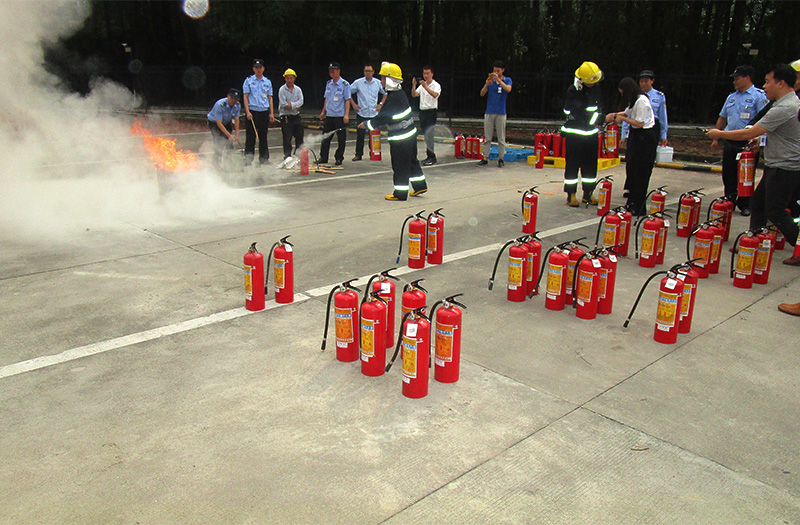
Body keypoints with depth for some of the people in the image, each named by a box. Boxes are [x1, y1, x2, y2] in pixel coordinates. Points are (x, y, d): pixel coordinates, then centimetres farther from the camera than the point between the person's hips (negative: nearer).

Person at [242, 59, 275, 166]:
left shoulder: (267, 82, 12)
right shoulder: (248, 80, 5)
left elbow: (270, 97, 13)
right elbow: (245, 96, 0)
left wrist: (271, 113, 6)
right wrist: (247, 112, -11)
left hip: (264, 112, 3)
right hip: (252, 111, -2)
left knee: (263, 136, 6)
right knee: (250, 136, -5)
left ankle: (264, 158, 12)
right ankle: (248, 157, -3)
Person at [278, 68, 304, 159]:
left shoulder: (298, 89, 9)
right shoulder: (282, 90, -4)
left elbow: (301, 101, -4)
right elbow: (283, 104, -13)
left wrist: (291, 105, -18)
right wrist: (295, 106, -9)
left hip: (296, 115, 5)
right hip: (285, 117, -4)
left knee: (299, 135, 6)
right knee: (287, 137, -5)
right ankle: (287, 154, 3)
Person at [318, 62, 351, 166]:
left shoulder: (344, 84, -5)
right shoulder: (328, 84, 12)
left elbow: (347, 100, -7)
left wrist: (346, 115, -14)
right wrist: (323, 112, 17)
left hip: (340, 116, -5)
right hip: (329, 115, 5)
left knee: (341, 139, 1)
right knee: (325, 138, 6)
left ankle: (339, 158, 13)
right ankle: (323, 158, 14)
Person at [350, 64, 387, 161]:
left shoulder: (378, 83, 7)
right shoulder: (358, 83, 0)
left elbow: (385, 93, 20)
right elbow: (348, 92, 8)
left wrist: (381, 104, 9)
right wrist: (354, 104, 1)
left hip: (374, 113, 2)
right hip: (361, 114, -2)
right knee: (360, 134, -4)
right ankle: (358, 154, 5)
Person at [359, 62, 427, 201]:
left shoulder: (394, 98, -23)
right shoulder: (400, 93, 8)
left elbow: (383, 118, -22)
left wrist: (366, 124, -11)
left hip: (400, 138, -10)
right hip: (410, 133, 10)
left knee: (399, 165, 0)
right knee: (411, 161, 19)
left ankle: (400, 193, 9)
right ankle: (419, 186, 28)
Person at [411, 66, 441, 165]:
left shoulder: (436, 85, -3)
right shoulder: (422, 85, 16)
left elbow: (435, 95, -24)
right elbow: (414, 94, 4)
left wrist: (425, 86, -34)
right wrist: (413, 85, -13)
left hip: (431, 111, -7)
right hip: (422, 111, 7)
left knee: (429, 135, -13)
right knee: (425, 135, 8)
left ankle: (432, 157, -11)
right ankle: (429, 156, 14)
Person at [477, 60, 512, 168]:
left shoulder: (507, 80, 5)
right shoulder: (490, 80, 9)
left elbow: (508, 89, -16)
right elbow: (482, 94, 0)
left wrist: (499, 80, -23)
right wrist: (486, 84, -17)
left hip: (501, 113, -2)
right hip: (489, 112, 2)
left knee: (501, 138, 0)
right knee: (487, 137, 2)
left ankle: (501, 159, 7)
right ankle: (485, 158, 5)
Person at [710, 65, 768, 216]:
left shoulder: (759, 96, -5)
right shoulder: (731, 97, 15)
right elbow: (722, 118, 21)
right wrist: (716, 138, 17)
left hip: (748, 143, -6)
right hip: (730, 143, 6)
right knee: (728, 175, 8)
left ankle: (745, 205, 12)